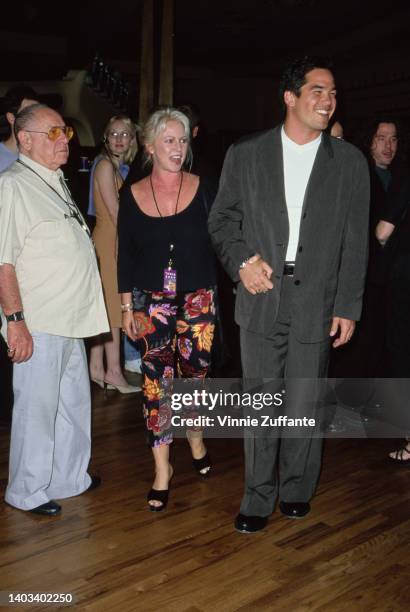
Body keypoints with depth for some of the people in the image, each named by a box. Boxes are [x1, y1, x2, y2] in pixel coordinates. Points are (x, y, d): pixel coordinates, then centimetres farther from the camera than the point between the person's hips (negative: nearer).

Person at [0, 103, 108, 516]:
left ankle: (68, 479, 33)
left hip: (70, 321, 9)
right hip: (37, 325, -9)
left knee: (73, 404, 17)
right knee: (37, 408, 1)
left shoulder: (56, 182, 17)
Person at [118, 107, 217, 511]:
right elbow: (125, 255, 4)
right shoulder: (132, 195, 1)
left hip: (198, 299, 0)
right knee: (156, 382, -1)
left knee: (195, 373, 8)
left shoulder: (201, 189, 0)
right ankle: (162, 469, 13)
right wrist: (127, 306, 2)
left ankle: (196, 439, 37)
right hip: (151, 302, 0)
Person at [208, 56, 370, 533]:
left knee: (304, 405, 9)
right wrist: (242, 260, -10)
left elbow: (355, 241, 3)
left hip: (317, 304, 0)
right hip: (261, 299, 0)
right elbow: (221, 220, 8)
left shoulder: (350, 162, 4)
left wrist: (348, 307, -1)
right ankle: (258, 496, 23)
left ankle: (296, 488, 31)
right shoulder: (245, 154, 4)